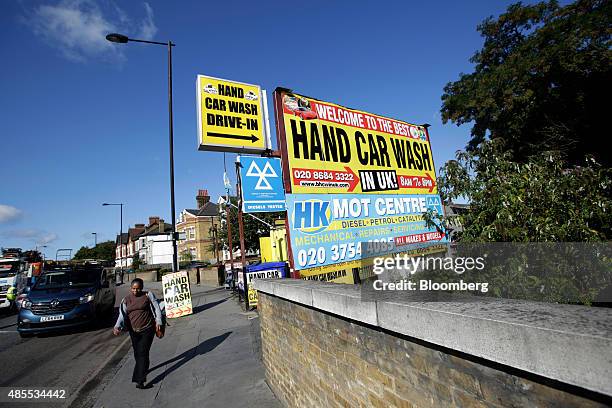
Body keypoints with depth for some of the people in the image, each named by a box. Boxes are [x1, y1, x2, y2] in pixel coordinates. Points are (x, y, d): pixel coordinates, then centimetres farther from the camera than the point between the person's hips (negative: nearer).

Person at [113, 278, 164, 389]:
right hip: (133, 331, 5)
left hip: (147, 330, -4)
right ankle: (143, 369, 41)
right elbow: (122, 314, -2)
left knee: (143, 353, -8)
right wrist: (117, 326, -20)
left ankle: (140, 381, -4)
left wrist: (158, 322, -13)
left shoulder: (148, 295, -5)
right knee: (137, 354, 15)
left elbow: (156, 308, -5)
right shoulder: (126, 299, 5)